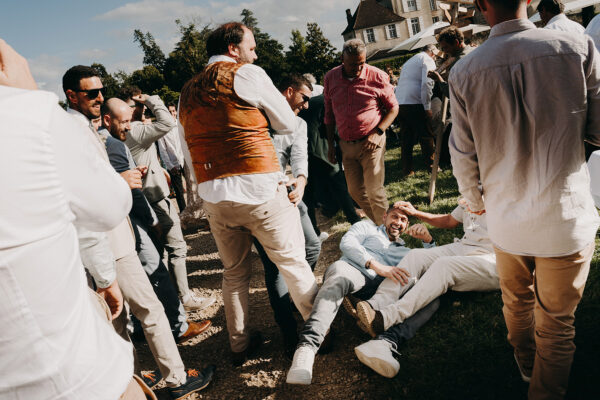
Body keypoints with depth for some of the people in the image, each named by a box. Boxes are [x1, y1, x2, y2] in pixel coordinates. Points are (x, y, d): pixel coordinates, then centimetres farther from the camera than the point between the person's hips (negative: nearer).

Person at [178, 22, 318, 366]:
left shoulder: (188, 92, 14)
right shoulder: (247, 74, -2)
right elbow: (288, 124, 4)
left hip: (213, 195, 6)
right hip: (259, 189, -6)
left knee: (234, 273, 18)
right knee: (293, 263, 7)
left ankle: (240, 345, 30)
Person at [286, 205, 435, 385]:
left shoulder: (404, 251, 41)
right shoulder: (367, 227, 30)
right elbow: (346, 243, 7)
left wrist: (428, 240, 12)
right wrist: (377, 266, -9)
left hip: (375, 289, 3)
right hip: (350, 268, -3)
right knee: (339, 279, -42)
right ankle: (307, 347, -59)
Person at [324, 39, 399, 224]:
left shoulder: (378, 77, -8)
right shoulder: (331, 78, 2)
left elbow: (393, 108, 0)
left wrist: (378, 132, -14)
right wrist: (330, 143, 10)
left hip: (371, 143, -4)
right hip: (346, 145, 4)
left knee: (374, 191, -6)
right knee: (355, 191, 10)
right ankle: (376, 223, 29)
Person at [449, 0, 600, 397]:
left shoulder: (464, 72, -10)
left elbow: (463, 154, -2)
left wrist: (474, 200, 16)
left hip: (506, 219, 3)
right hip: (567, 216, -2)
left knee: (517, 302, 28)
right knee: (557, 323, 16)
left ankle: (526, 366, 53)